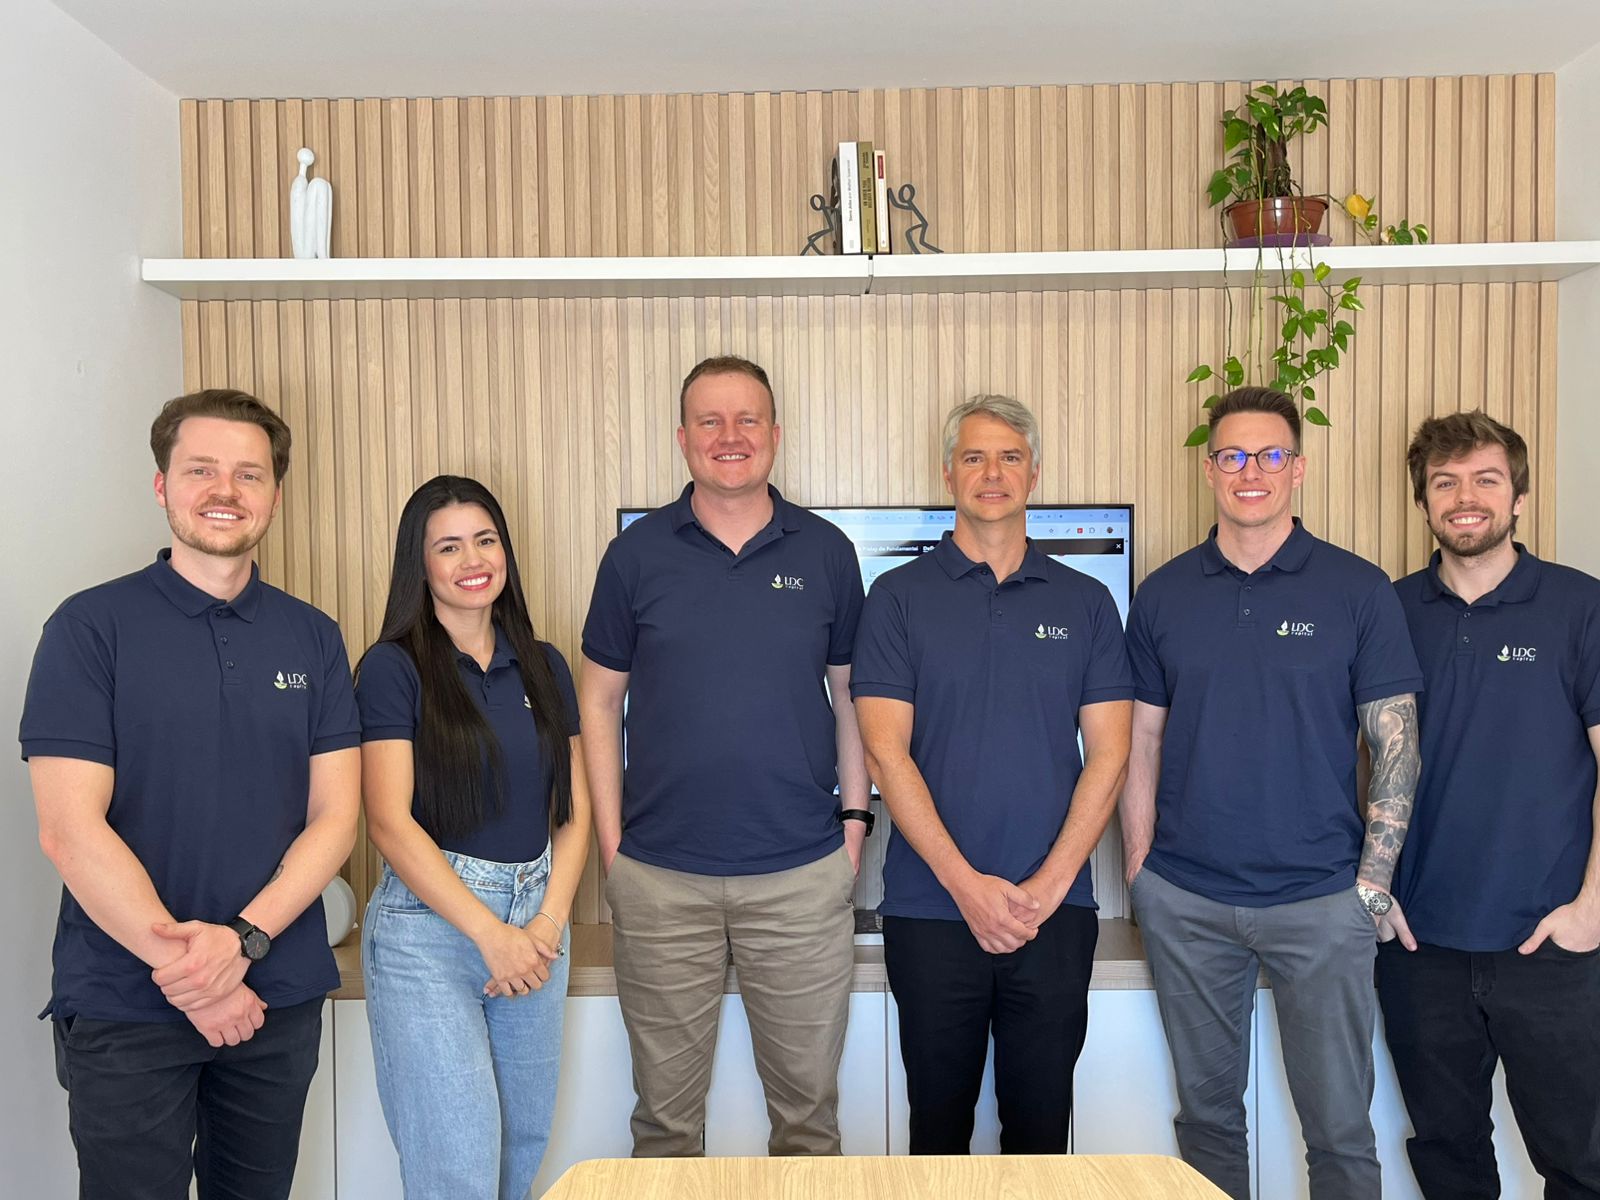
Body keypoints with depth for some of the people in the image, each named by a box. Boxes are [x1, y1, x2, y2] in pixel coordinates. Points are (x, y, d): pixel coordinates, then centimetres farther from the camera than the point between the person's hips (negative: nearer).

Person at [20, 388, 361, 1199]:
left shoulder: (313, 638, 4)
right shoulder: (91, 627, -6)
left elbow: (335, 816, 0)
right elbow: (69, 828, -11)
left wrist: (243, 938, -14)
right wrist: (183, 967, -15)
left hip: (280, 997, 3)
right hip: (125, 1006, -3)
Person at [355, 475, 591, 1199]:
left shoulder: (544, 668, 10)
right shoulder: (393, 666, -5)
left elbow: (574, 812, 9)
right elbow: (390, 822, -11)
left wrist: (549, 922, -5)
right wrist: (491, 932, -14)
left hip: (535, 927, 5)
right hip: (429, 927, -5)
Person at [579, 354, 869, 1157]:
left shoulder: (825, 552, 2)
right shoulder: (637, 553, 1)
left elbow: (852, 691, 8)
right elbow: (600, 698, 4)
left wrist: (855, 818, 2)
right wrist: (610, 839, -1)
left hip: (803, 871, 1)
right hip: (661, 875, 0)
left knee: (807, 1100, 13)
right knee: (665, 1107, 13)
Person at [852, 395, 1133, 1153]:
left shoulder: (1085, 601, 6)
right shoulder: (900, 597, 0)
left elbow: (1109, 754, 1)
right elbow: (885, 752, -7)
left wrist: (1049, 883, -10)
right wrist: (967, 884, -13)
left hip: (1055, 911, 1)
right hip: (931, 911, -1)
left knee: (1041, 1124, 13)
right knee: (939, 1120, 13)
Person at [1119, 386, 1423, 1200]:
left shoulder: (1358, 591, -3)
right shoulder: (1164, 594, 3)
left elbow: (1395, 744, -1)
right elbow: (1143, 745, 7)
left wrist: (1375, 881, -7)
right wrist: (1138, 872, 2)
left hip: (1320, 899, -2)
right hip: (1185, 900, 2)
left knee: (1339, 1125, 8)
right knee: (1206, 1108, 15)